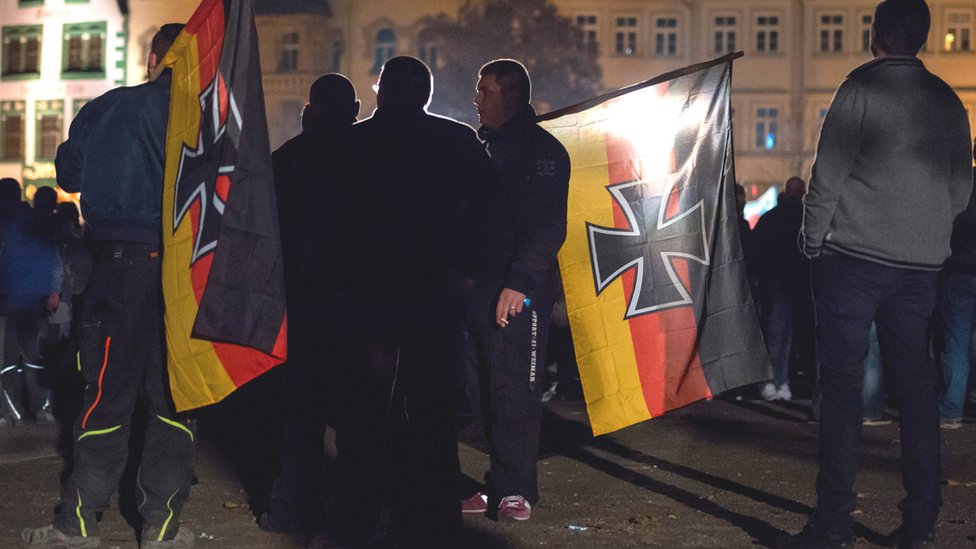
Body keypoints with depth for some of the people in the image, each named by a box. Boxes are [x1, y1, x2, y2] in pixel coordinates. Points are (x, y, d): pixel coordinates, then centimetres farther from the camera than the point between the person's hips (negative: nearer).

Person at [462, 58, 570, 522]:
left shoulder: (542, 150, -5)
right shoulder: (485, 148, 19)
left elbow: (548, 226, -15)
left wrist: (519, 281, -22)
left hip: (518, 296, -7)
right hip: (479, 290, 7)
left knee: (514, 393, -5)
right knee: (489, 392, 7)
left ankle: (515, 488, 2)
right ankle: (499, 484, 13)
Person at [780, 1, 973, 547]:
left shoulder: (863, 85, -5)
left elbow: (829, 175, -8)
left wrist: (814, 242, 2)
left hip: (854, 256, -5)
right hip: (921, 265, 5)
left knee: (843, 384, -4)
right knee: (916, 387, 9)